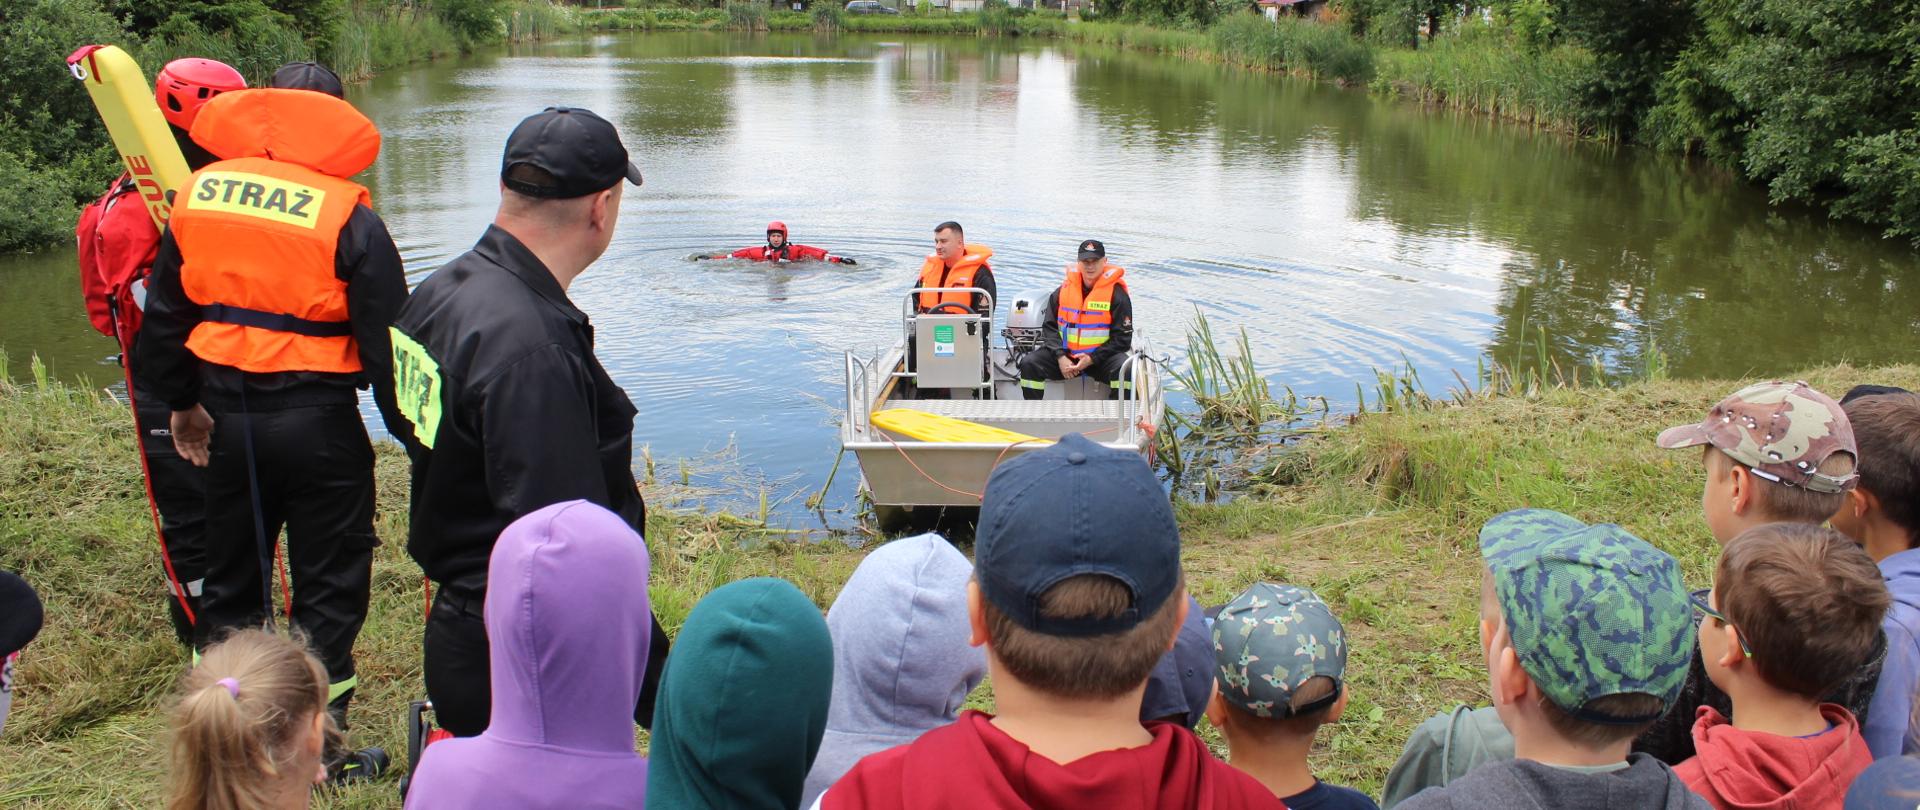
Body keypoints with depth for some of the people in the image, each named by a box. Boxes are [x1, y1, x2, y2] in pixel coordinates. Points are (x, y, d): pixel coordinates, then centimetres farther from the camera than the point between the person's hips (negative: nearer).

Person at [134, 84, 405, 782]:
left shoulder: (197, 196, 4)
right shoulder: (347, 217, -12)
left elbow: (164, 315, 11)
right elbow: (385, 340, -11)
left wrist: (181, 400, 23)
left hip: (227, 414, 5)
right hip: (319, 420, -5)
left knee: (230, 577, 20)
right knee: (328, 586, 7)